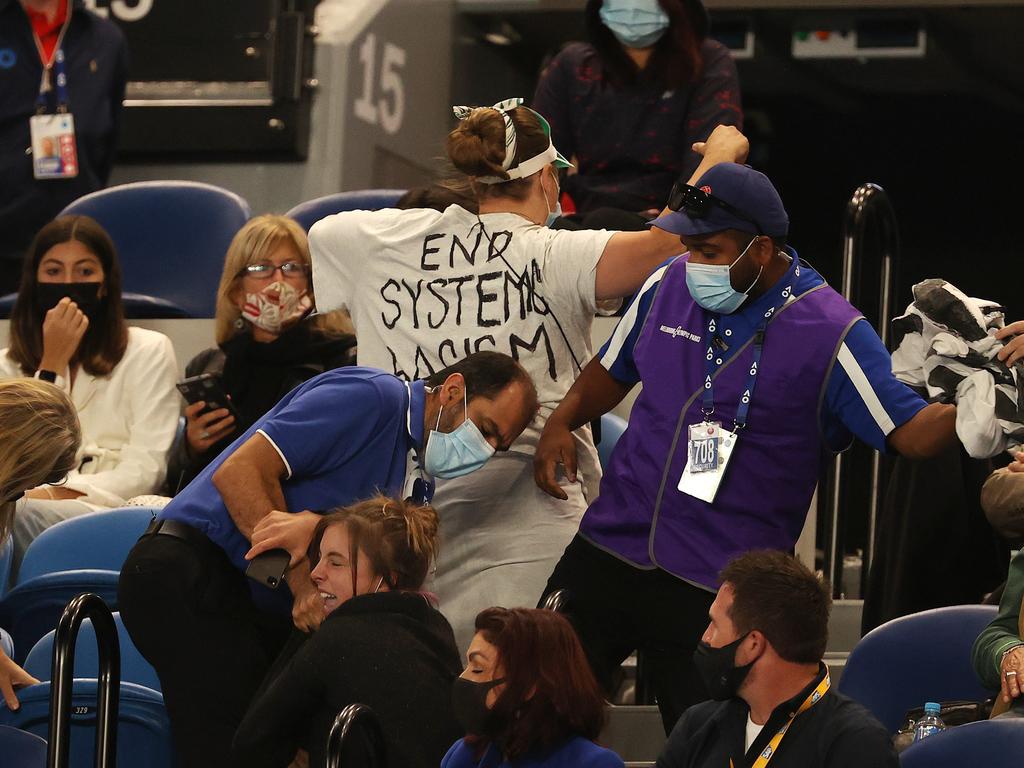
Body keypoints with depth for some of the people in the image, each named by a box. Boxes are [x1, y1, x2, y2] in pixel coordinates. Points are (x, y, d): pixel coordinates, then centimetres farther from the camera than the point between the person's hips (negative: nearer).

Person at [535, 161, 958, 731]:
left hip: (722, 591, -4)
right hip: (610, 550, 5)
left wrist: (965, 413, -33)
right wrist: (561, 423, 3)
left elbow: (910, 431, -13)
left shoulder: (831, 333, -11)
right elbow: (613, 372, 21)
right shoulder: (669, 287, 5)